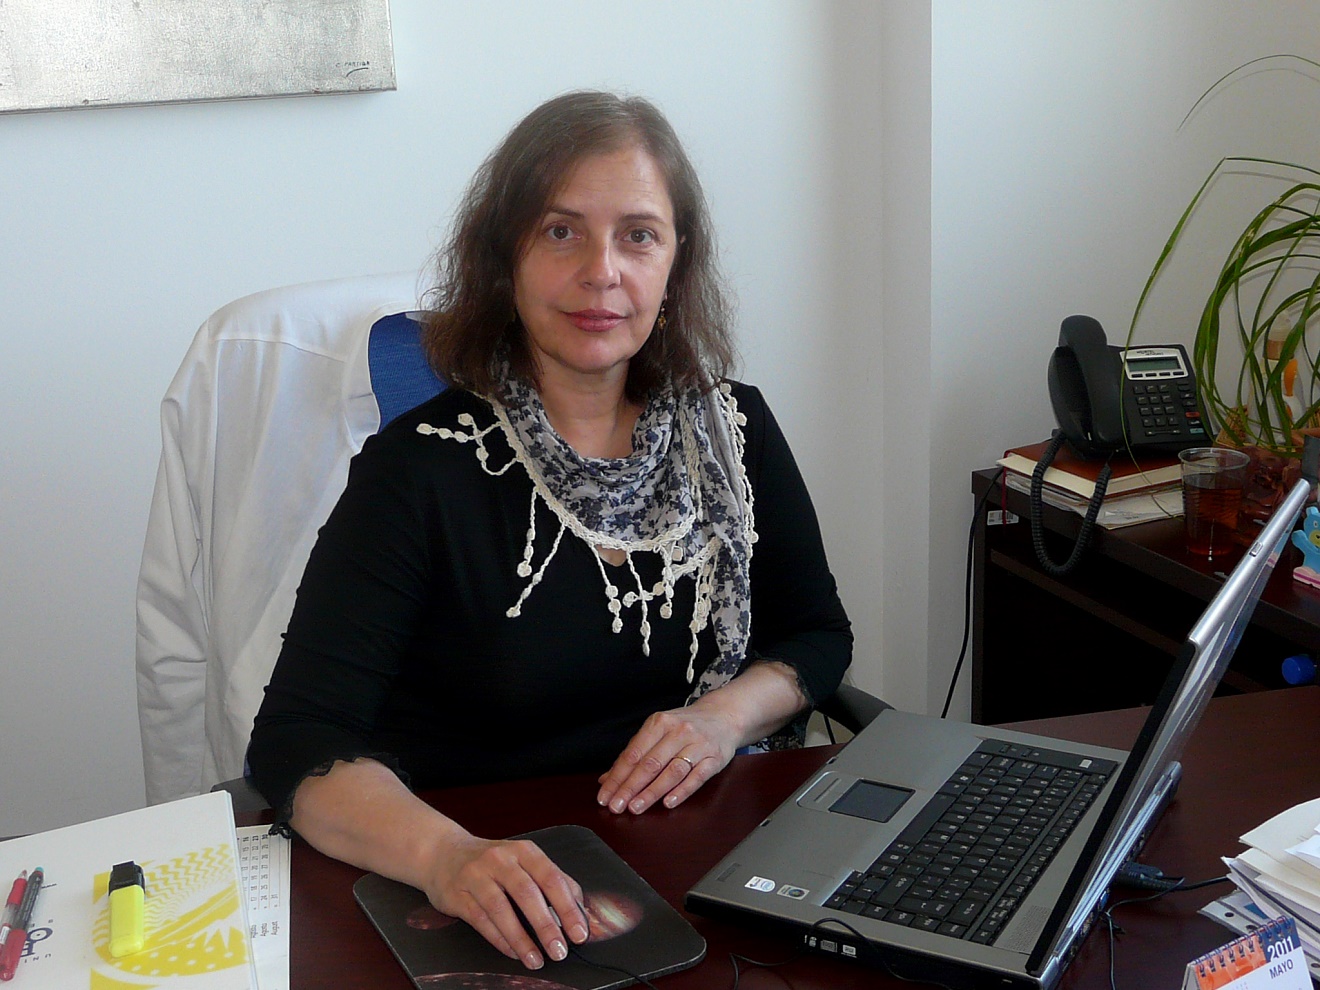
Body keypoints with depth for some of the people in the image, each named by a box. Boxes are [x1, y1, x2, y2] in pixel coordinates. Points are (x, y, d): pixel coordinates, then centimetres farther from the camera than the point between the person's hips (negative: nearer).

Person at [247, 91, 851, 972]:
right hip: (499, 925, -3)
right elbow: (297, 744, -15)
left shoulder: (733, 430, 6)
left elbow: (817, 634, 18)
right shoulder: (419, 472, -8)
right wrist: (448, 856, -34)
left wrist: (725, 715, -5)